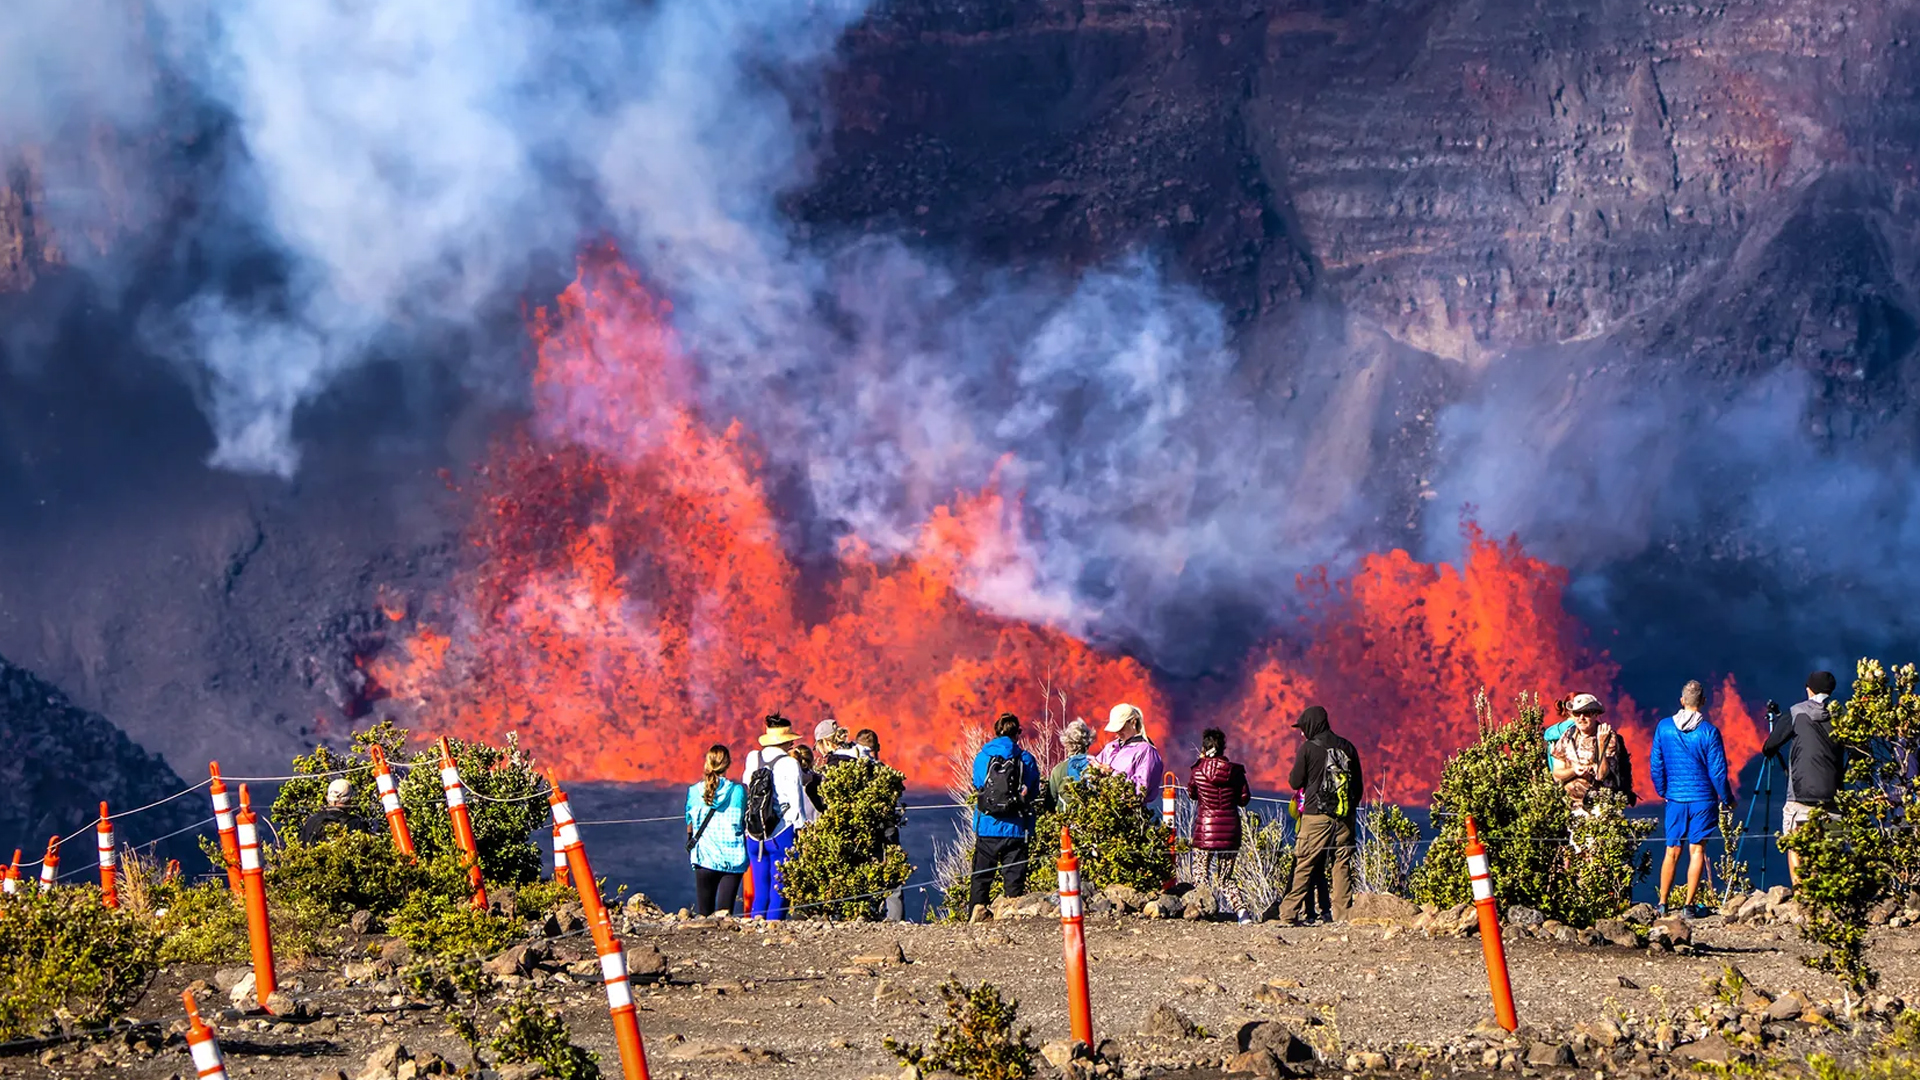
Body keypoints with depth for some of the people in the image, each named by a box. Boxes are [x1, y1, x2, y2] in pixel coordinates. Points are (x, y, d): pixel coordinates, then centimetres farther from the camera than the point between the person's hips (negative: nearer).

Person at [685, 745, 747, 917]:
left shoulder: (694, 792, 2)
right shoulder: (738, 791, -2)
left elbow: (689, 825, 10)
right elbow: (745, 824, 4)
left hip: (705, 856, 1)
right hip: (733, 857, -1)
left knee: (704, 913, 7)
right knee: (724, 910, -7)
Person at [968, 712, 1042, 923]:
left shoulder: (982, 758, 1)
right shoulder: (1026, 760, -2)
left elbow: (977, 788, 11)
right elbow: (1034, 794, 6)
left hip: (986, 828, 1)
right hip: (1016, 829, -1)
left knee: (981, 874, 8)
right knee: (1014, 875, 2)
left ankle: (977, 910, -3)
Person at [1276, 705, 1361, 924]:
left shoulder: (1309, 748, -4)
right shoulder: (1347, 747, 9)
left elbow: (1295, 782, -1)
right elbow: (1358, 785, 13)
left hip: (1317, 816, -4)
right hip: (1345, 816, 4)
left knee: (1303, 865, 0)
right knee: (1342, 865, 5)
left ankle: (1289, 913, -1)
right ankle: (1343, 913, 0)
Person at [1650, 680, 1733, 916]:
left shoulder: (1664, 727, -1)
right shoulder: (1709, 732, -10)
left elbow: (1655, 765, 4)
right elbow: (1717, 771, -9)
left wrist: (1663, 791, 19)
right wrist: (1727, 799, 5)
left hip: (1675, 798, 3)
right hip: (1703, 798, -3)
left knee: (1672, 851, 11)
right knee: (1697, 850, 3)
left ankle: (1663, 903, 11)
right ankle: (1690, 904, 2)